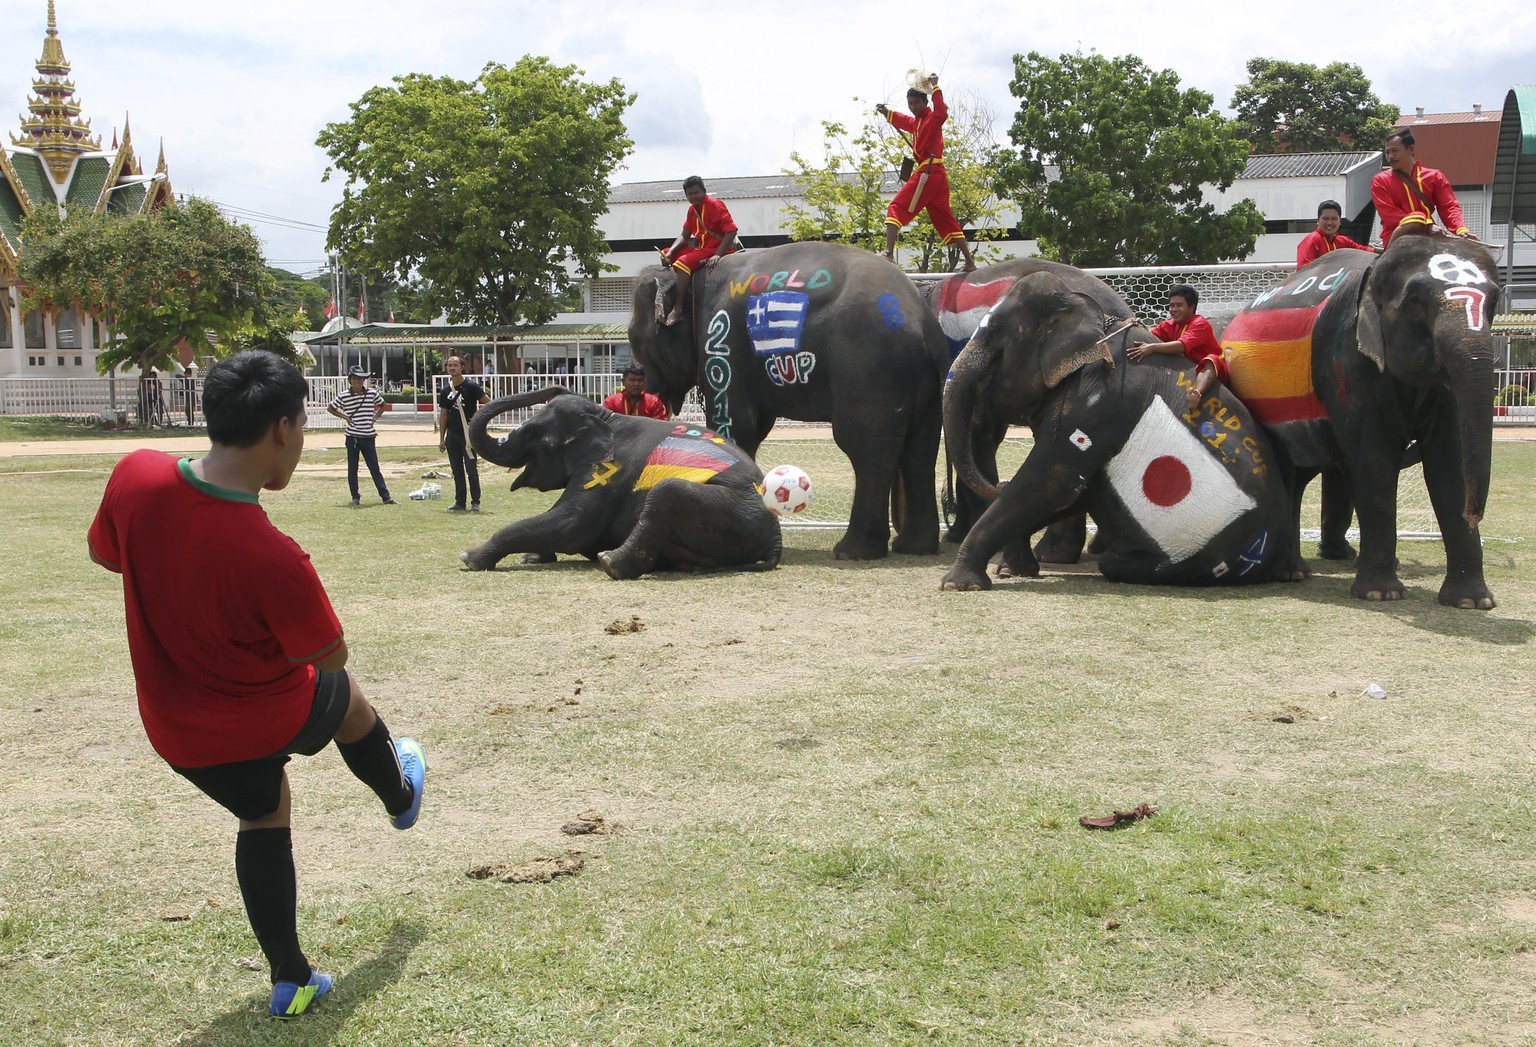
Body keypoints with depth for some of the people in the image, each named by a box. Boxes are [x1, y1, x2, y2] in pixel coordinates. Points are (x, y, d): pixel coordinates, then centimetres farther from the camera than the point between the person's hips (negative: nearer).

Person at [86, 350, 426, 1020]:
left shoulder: (134, 475, -22)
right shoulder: (273, 559, -37)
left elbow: (102, 552, 0)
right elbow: (330, 657, -20)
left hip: (177, 732, 4)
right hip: (272, 720, -4)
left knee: (264, 814, 29)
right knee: (347, 698, 30)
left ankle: (290, 979, 35)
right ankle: (401, 799, 60)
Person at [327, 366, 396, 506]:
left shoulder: (372, 393, 0)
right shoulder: (343, 396, -3)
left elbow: (382, 405, 18)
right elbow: (330, 408, 10)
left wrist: (375, 417, 4)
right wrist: (344, 416, -2)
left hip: (369, 437, 1)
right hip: (352, 437, -1)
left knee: (374, 468, 3)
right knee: (352, 468, 6)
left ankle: (385, 497, 2)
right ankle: (355, 498, 13)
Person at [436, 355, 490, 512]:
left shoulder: (471, 387, -6)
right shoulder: (446, 391, 10)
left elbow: (489, 403, -7)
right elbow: (443, 415, 14)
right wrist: (441, 438, 11)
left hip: (468, 433, -5)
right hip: (452, 435, 5)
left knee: (471, 469, -3)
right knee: (457, 470, 9)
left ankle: (475, 502, 3)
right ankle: (459, 502, 15)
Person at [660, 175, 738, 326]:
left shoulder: (715, 205, -14)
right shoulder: (692, 209, 10)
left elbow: (731, 231, -22)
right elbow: (684, 235, 10)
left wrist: (717, 255, -30)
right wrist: (670, 252, -8)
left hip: (716, 249, -9)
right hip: (701, 247, 9)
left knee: (683, 263, -29)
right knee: (665, 255, 10)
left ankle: (677, 310, -29)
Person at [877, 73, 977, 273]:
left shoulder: (932, 119, -4)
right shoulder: (916, 122, 23)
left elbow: (942, 112, -28)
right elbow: (900, 120, 41)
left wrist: (935, 88, -24)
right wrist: (886, 112, 24)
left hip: (927, 173, -10)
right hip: (937, 175, 10)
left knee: (897, 209, -12)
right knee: (946, 221, 13)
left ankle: (889, 254, -27)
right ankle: (970, 263, 14)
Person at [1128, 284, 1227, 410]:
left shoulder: (1200, 324, -14)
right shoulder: (1170, 325, 9)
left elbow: (1183, 345, -30)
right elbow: (1150, 336, -1)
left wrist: (1152, 347, -39)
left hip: (1213, 369, -7)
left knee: (1210, 360, -42)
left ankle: (1197, 393, -71)